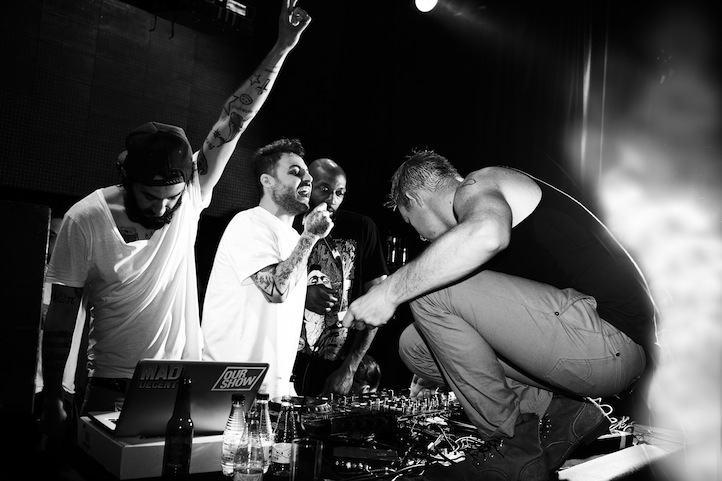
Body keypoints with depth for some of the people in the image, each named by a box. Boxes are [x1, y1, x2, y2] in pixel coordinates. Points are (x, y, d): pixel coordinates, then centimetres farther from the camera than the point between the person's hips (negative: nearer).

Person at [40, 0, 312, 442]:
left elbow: (234, 121, -12)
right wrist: (52, 398, -4)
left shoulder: (189, 192, -9)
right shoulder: (85, 220, -15)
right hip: (111, 388, -2)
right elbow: (63, 311, -7)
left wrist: (281, 49, -15)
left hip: (184, 381, 2)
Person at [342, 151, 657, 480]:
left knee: (429, 291, -16)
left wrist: (391, 291, -24)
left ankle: (512, 446, -6)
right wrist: (433, 377, 42)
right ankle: (555, 412, 5)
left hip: (610, 339, -9)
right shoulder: (477, 204, 25)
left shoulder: (477, 185, -5)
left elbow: (487, 234, -32)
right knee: (415, 344, 7)